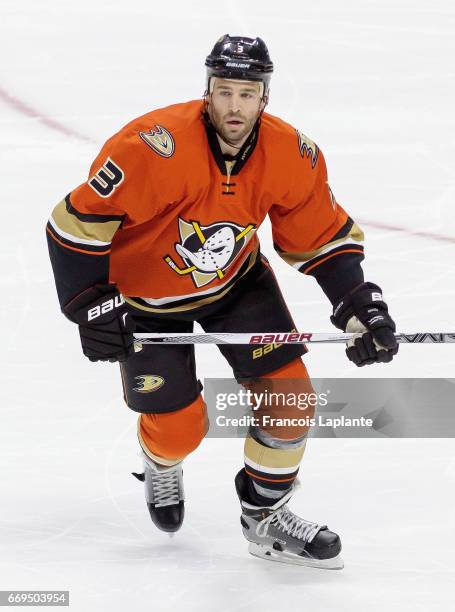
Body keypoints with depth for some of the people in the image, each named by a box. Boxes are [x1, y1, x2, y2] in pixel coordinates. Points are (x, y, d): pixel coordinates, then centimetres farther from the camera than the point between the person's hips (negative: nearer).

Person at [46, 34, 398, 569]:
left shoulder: (293, 157, -19)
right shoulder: (156, 147, -34)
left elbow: (323, 238, -5)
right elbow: (80, 220, -28)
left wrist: (361, 305, -16)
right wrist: (92, 306, -29)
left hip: (236, 279, 4)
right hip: (147, 292, -4)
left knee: (287, 393, -6)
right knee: (179, 425, -4)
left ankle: (265, 517, 16)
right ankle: (161, 464, 35)